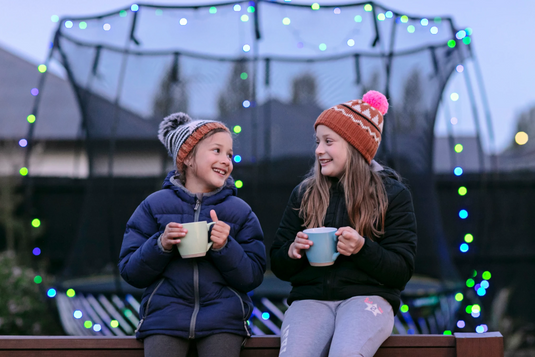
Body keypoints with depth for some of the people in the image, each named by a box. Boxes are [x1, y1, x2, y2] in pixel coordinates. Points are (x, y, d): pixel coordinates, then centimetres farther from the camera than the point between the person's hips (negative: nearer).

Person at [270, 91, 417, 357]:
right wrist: (292, 252, -6)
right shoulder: (303, 194, 15)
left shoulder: (392, 194, 7)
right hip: (310, 298, 2)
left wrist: (362, 248, -16)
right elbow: (279, 268, 17)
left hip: (368, 296, -2)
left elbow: (402, 271, 1)